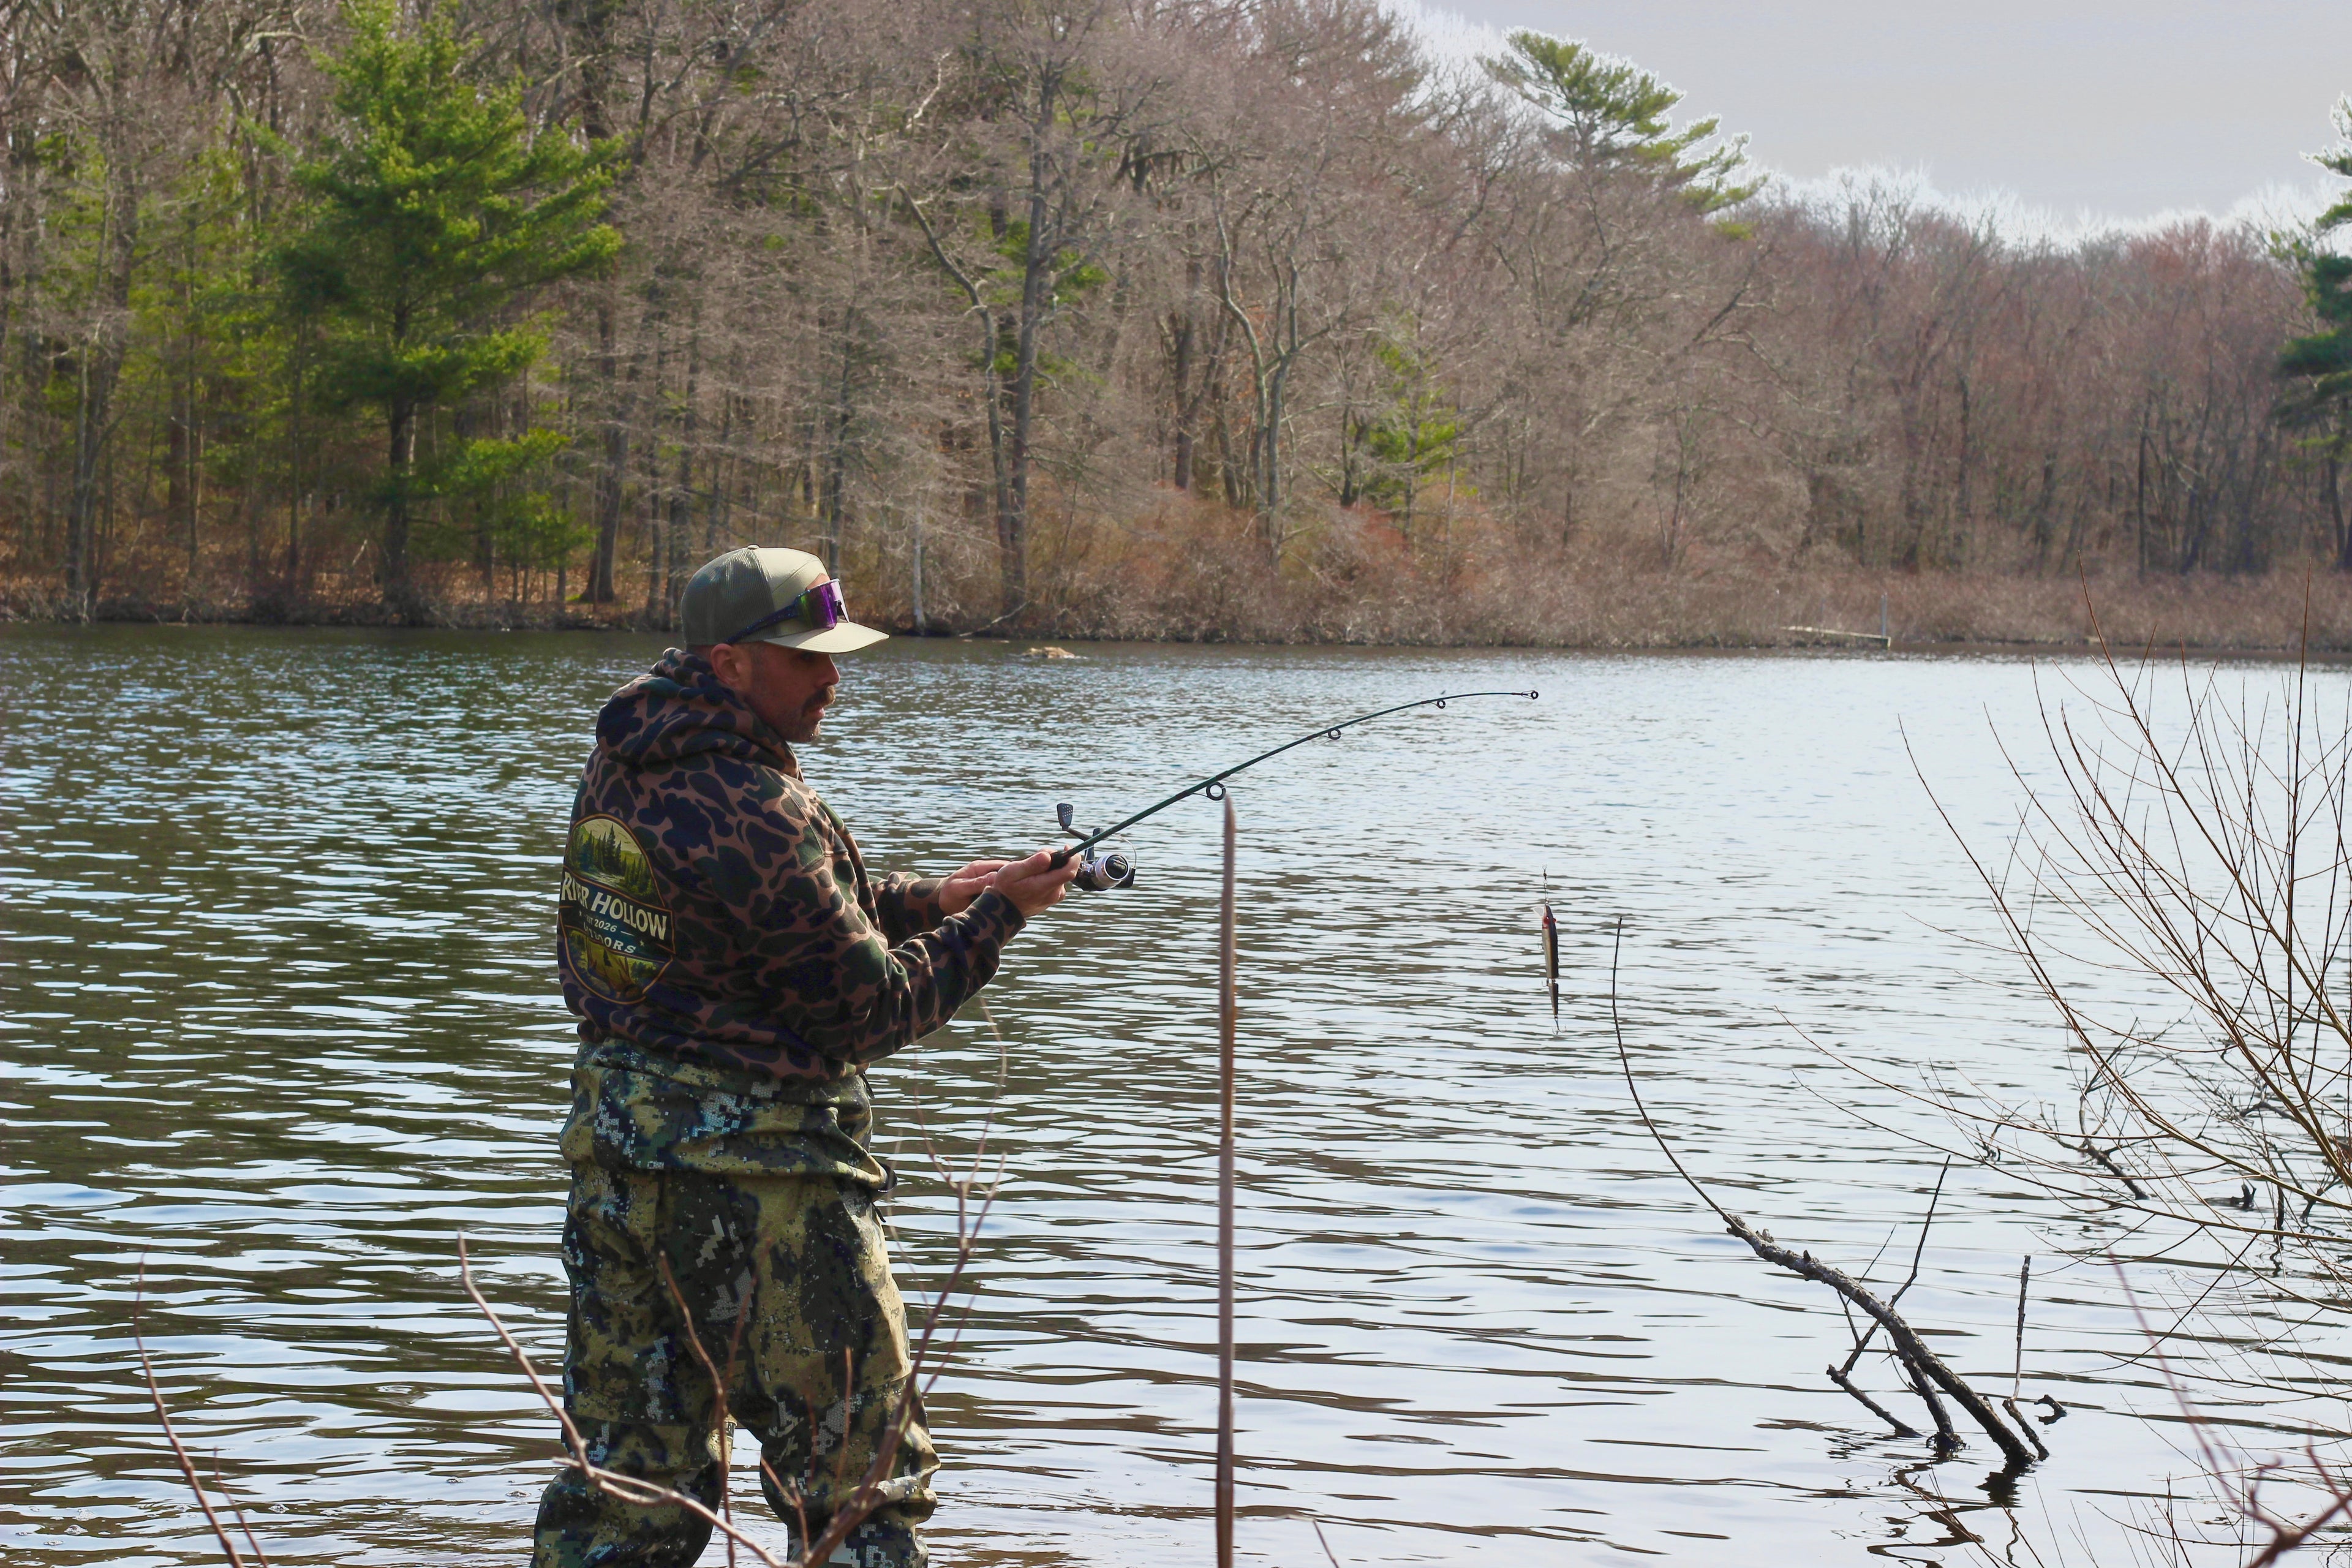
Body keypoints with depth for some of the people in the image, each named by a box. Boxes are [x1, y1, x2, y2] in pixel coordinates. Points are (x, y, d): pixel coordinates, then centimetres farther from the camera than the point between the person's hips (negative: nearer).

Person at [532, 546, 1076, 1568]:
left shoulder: (624, 765, 8)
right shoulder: (758, 817, -20)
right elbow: (871, 1010, -13)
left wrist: (923, 901, 11)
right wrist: (995, 916, -2)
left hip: (618, 1147, 9)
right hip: (754, 1176, -9)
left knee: (624, 1480, 13)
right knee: (863, 1482, 3)